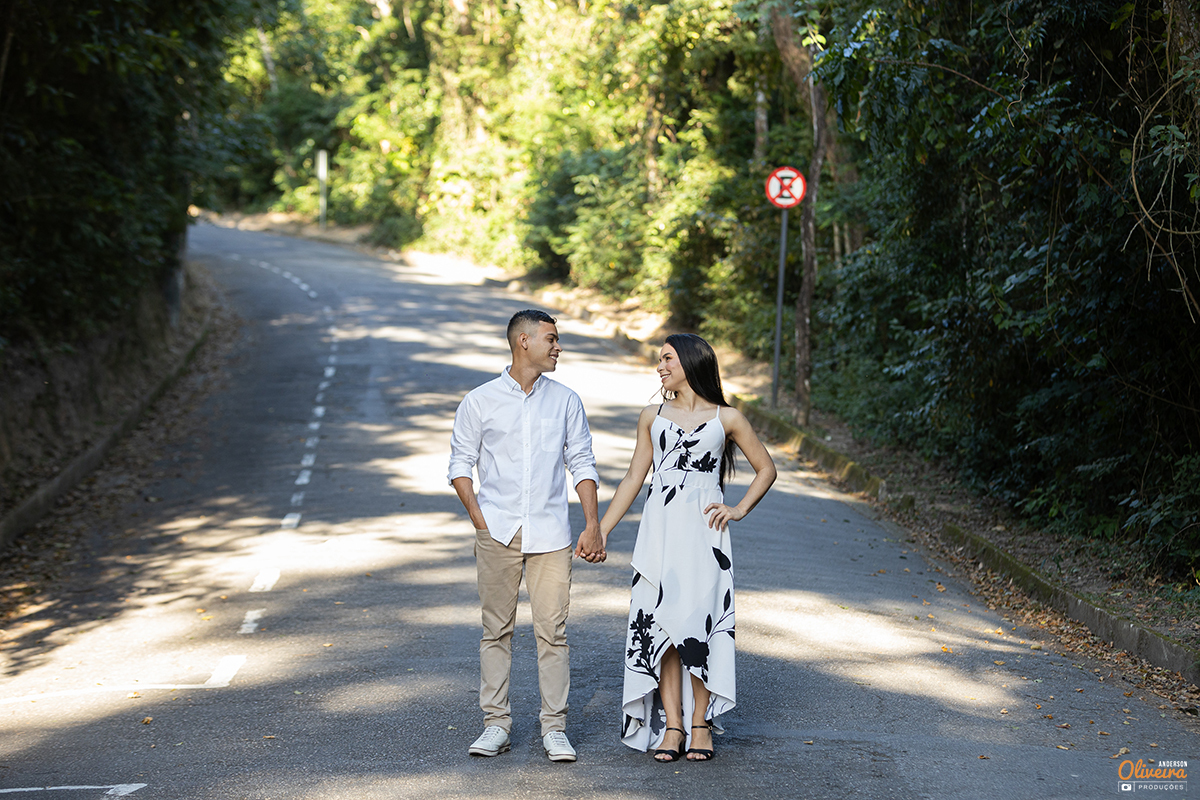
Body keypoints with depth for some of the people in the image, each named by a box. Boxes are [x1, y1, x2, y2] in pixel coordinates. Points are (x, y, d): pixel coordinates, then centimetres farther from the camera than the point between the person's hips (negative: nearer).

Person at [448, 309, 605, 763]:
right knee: (497, 629, 4)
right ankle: (496, 723, 12)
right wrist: (478, 518, -4)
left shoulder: (566, 401, 8)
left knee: (552, 630, -2)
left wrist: (593, 525, 2)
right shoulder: (479, 402, 3)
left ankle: (554, 726, 6)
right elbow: (461, 463, 7)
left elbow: (582, 464, 10)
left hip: (549, 533, 1)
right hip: (497, 533, -1)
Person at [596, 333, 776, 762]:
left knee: (698, 621, -6)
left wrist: (739, 510, 0)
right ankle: (671, 726, 3)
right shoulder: (652, 416, 11)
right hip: (659, 531, 2)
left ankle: (701, 724, 4)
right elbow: (634, 477, 14)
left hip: (703, 532, -2)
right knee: (660, 622, -2)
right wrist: (602, 529, 10)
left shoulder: (726, 418, 4)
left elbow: (765, 469, 12)